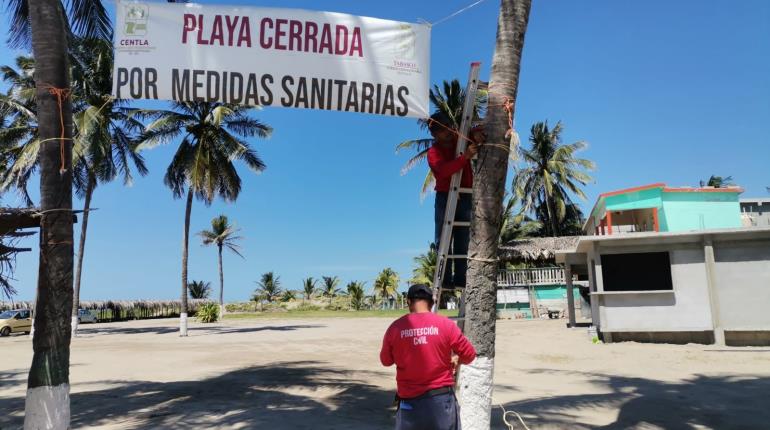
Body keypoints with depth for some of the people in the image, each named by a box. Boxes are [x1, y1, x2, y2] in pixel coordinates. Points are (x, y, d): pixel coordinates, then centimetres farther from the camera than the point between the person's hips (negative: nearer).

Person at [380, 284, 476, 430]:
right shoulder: (446, 324, -8)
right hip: (441, 398, -1)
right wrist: (456, 360, 22)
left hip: (410, 401, 1)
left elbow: (385, 361, 9)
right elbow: (469, 354, 1)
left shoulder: (395, 328, -5)